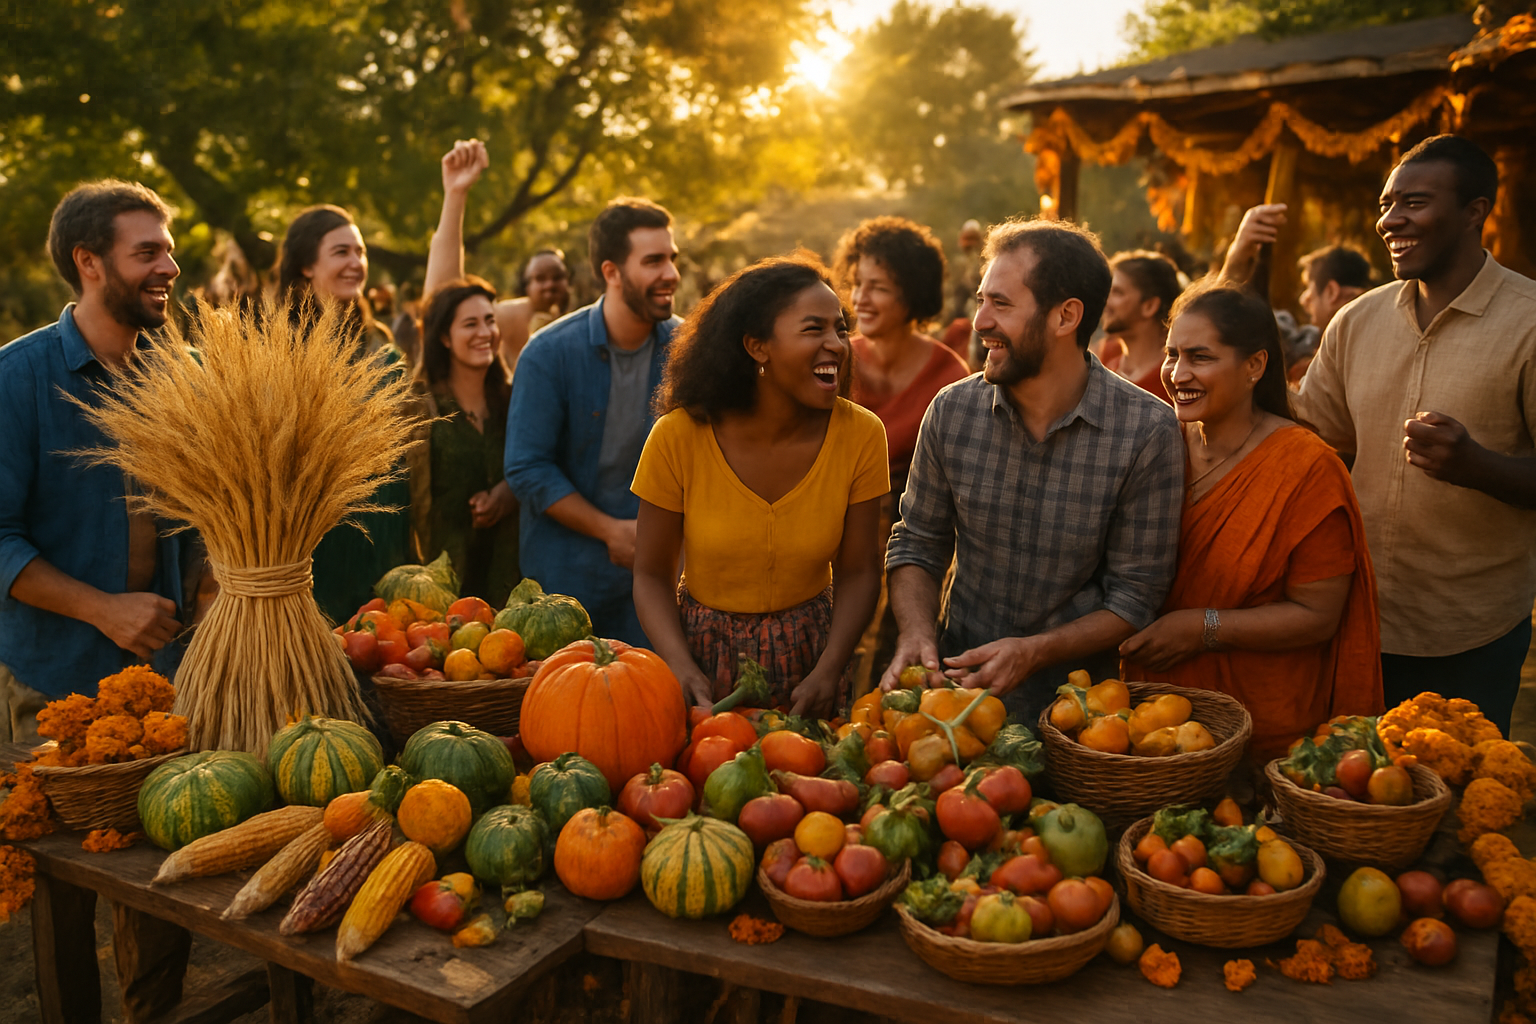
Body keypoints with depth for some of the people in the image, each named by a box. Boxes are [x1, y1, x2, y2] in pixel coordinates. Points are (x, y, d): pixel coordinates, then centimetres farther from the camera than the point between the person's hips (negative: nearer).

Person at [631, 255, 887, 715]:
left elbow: (857, 573, -6)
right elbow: (651, 574, -10)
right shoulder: (679, 436, -17)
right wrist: (683, 670, -24)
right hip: (703, 647, -1)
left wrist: (828, 671, -19)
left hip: (808, 653, 1)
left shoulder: (860, 435, -14)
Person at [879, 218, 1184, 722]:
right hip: (959, 679, 2)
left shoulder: (1148, 431, -13)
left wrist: (1035, 652, -20)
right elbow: (917, 543, 7)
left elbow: (1135, 596, -8)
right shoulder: (953, 411, -4)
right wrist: (917, 633, -11)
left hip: (1077, 697, -2)